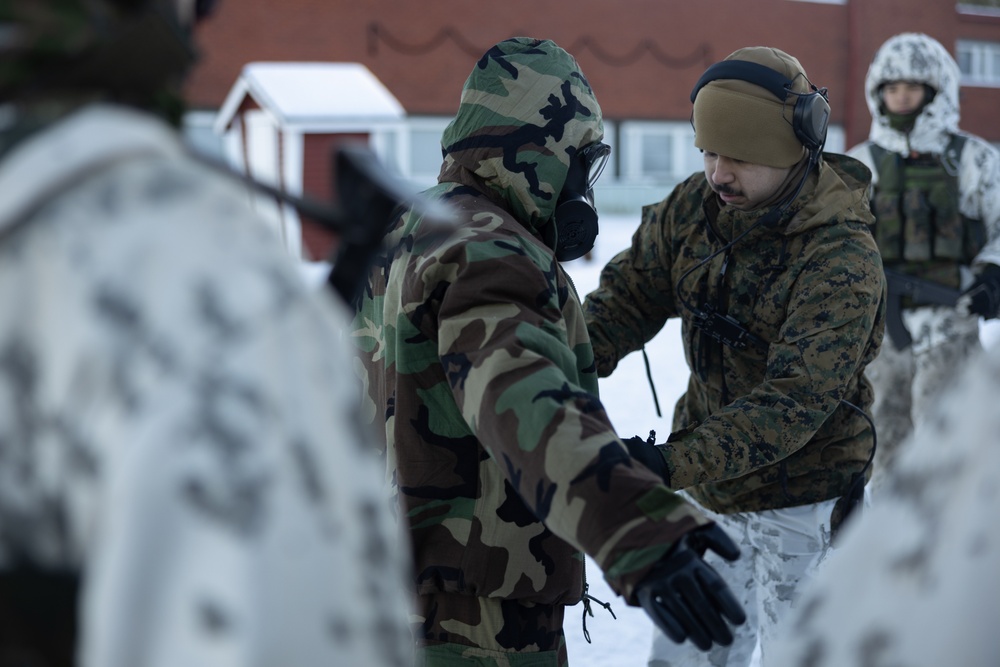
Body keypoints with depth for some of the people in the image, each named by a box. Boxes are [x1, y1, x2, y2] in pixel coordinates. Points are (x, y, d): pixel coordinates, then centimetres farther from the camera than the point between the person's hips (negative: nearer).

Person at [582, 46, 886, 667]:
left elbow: (796, 397, -33)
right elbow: (628, 293, 2)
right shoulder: (695, 207, -6)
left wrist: (677, 464, -43)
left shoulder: (843, 259, -25)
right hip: (709, 491, 6)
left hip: (801, 504, -6)